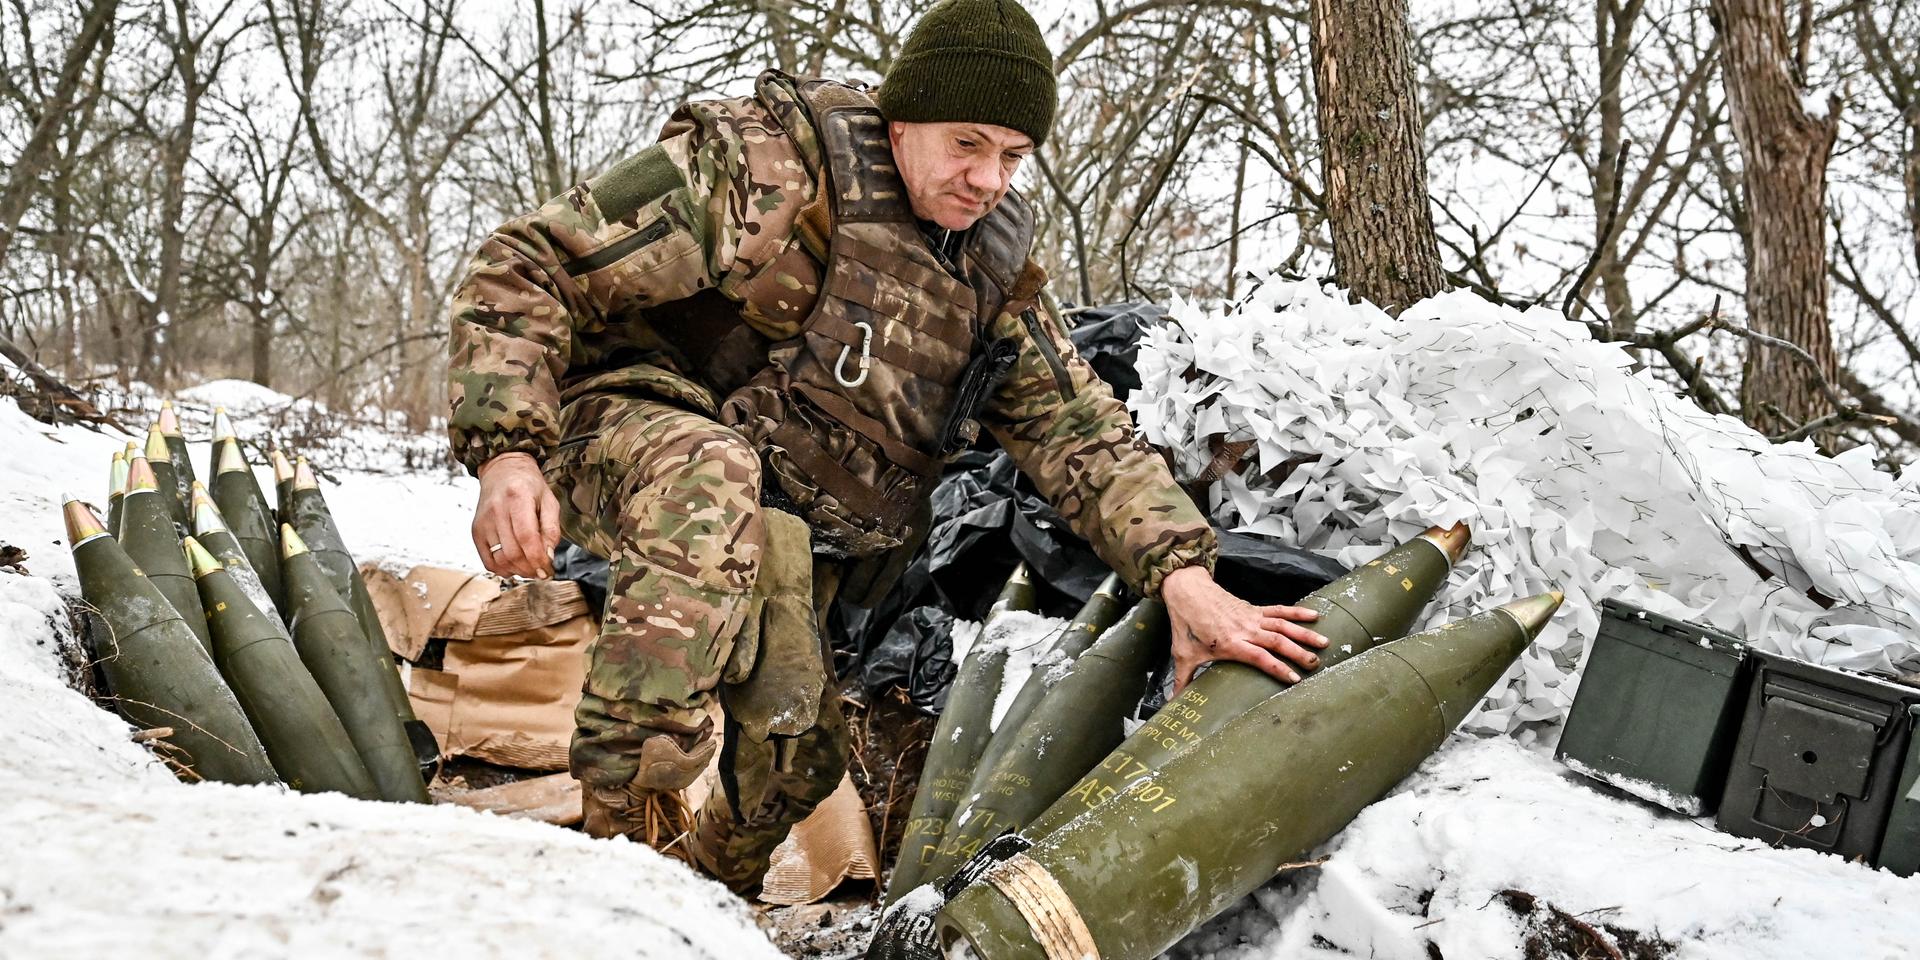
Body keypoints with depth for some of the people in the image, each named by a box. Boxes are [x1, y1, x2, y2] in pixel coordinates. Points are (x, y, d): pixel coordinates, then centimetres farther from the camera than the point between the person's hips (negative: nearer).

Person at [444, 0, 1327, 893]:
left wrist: (1182, 575, -19)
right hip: (622, 437, -6)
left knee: (795, 743, -2)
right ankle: (622, 811, -35)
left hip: (773, 528, 6)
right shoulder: (764, 168, -16)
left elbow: (1083, 431, -2)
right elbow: (528, 262, -16)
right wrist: (506, 451, -28)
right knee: (711, 473, -39)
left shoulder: (992, 282, 4)